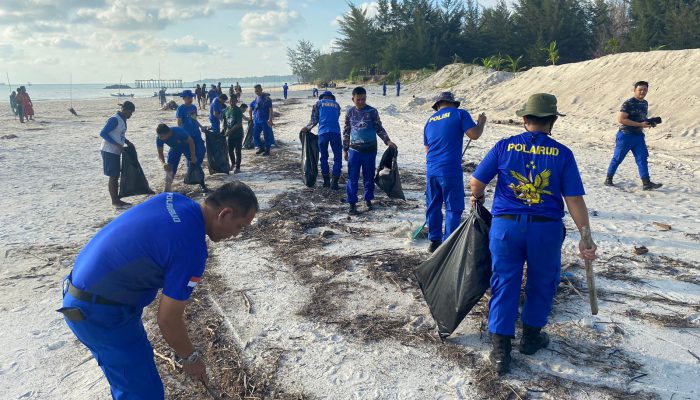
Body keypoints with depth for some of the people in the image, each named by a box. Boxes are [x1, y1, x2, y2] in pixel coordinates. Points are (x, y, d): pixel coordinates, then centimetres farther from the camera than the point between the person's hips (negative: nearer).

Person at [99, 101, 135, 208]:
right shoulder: (114, 119, -18)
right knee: (113, 177, -3)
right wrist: (117, 144, -24)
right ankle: (114, 201, 4)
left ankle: (117, 200, 20)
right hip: (109, 151, -9)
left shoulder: (123, 120, 10)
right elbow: (103, 133, -22)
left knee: (116, 176, 12)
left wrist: (127, 142, 6)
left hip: (116, 152, 9)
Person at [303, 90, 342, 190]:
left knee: (324, 157, 15)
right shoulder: (336, 105, 24)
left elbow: (314, 120, 6)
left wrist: (307, 128, 24)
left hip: (323, 132, 0)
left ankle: (326, 181, 17)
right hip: (335, 132, 0)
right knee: (337, 157, 7)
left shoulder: (319, 103, 17)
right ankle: (334, 182, 0)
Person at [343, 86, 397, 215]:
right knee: (352, 178, -1)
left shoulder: (372, 111, -3)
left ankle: (368, 199, 28)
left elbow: (379, 129, 3)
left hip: (370, 150, 0)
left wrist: (388, 141, -10)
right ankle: (352, 203, 6)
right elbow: (346, 132, 10)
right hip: (354, 150, 0)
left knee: (369, 177, 10)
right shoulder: (350, 112, 2)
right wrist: (345, 149, 10)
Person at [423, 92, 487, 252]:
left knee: (433, 206, 15)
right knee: (453, 208, 4)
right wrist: (481, 122, 10)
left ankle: (434, 241, 21)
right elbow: (474, 134, -10)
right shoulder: (459, 114, -2)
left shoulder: (430, 120, 15)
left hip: (431, 170, 5)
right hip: (451, 170, -5)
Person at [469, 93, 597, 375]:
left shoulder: (504, 146, -2)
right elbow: (574, 200, -6)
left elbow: (477, 181, 1)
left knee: (504, 285, 9)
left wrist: (478, 198, 23)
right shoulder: (562, 154, -3)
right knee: (541, 285, 21)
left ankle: (500, 351, 11)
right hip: (546, 228, 0)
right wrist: (585, 237, 0)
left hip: (505, 225, 1)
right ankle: (531, 337, 36)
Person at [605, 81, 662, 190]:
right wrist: (640, 124, -22)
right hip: (626, 135, -7)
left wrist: (649, 123, 2)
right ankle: (608, 179, 17)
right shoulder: (628, 103, -14)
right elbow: (621, 119, -22)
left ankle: (646, 183, -3)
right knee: (617, 158, 3)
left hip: (639, 135, 7)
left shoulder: (645, 103, 12)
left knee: (642, 158, -1)